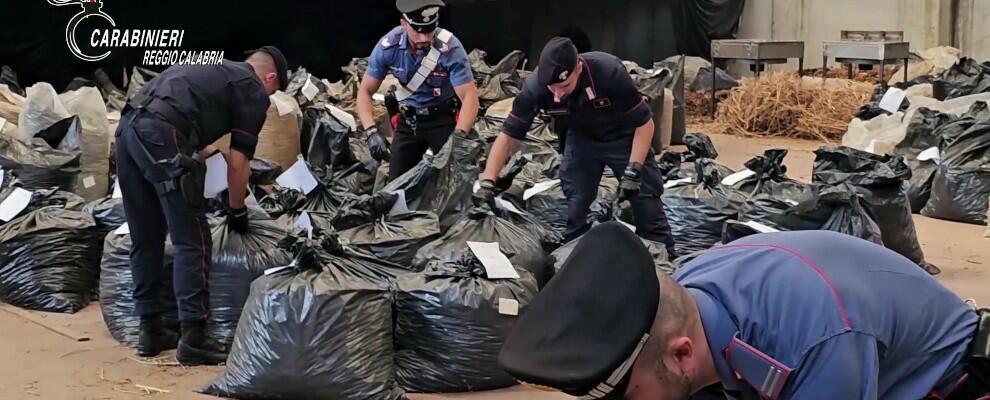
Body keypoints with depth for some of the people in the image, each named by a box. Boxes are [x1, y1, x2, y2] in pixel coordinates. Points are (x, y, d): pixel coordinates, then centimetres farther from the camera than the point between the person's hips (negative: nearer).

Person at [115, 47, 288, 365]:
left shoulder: (216, 71, 33)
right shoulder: (254, 92, 10)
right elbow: (238, 161, 7)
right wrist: (237, 211, 20)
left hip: (128, 126, 8)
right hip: (162, 134, -8)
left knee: (145, 241, 15)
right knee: (192, 243, -2)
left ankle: (150, 332, 22)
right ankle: (193, 340, -3)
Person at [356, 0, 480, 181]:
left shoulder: (450, 48, -26)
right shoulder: (388, 47, -17)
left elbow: (469, 96, -28)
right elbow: (365, 92, -11)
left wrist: (459, 136, -45)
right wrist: (371, 131, -27)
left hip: (444, 119, -3)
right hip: (408, 120, 3)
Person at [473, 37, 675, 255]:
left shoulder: (610, 72, -36)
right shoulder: (535, 86, -30)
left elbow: (644, 122, -24)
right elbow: (509, 135, -21)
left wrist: (633, 171, -28)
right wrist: (487, 182, -28)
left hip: (623, 137, -2)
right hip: (582, 139, 3)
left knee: (647, 203, 0)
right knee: (574, 211, 1)